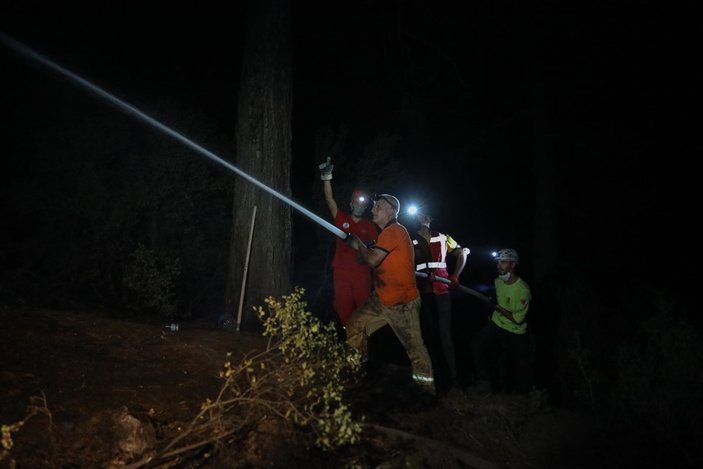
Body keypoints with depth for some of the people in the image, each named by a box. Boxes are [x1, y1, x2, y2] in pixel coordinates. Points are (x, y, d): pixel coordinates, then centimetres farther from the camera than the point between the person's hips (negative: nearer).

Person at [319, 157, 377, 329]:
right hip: (341, 271, 0)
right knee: (343, 308, 3)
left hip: (362, 272, 0)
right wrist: (327, 177, -13)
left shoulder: (369, 226, 8)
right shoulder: (342, 219, 5)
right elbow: (329, 199, -4)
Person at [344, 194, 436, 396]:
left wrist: (358, 244, -4)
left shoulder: (394, 231, -16)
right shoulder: (387, 233, 16)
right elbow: (375, 260, 18)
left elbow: (372, 260, -20)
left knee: (414, 345, -3)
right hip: (382, 299, 10)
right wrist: (360, 246, 7)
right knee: (356, 324, 9)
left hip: (402, 303, -10)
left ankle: (427, 387, 9)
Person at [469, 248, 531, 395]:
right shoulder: (498, 281, 0)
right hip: (496, 324, 5)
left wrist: (498, 307, -17)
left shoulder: (522, 290, -22)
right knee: (476, 345, -19)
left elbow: (517, 319, -21)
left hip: (515, 332, -5)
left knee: (520, 366, 3)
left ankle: (520, 391, 33)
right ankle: (485, 382, -7)